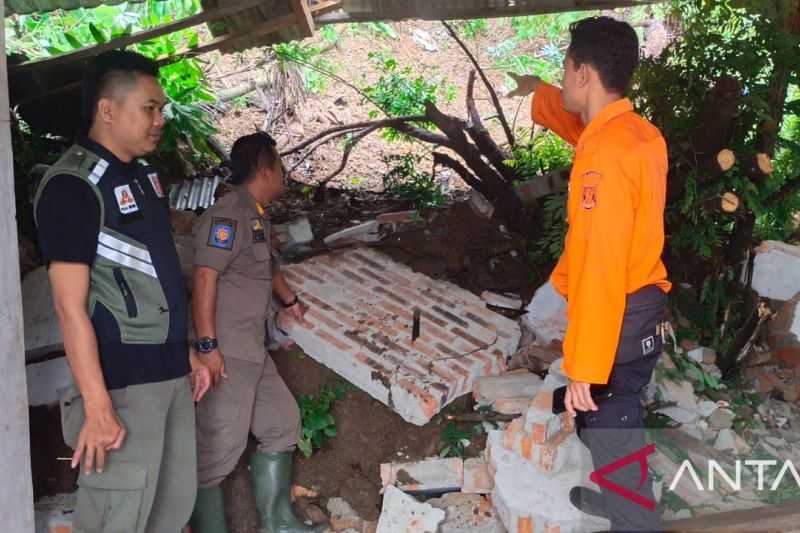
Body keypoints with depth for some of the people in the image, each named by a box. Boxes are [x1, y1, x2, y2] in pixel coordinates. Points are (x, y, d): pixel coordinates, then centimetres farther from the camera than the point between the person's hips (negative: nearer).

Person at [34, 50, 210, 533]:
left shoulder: (144, 175, 12)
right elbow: (70, 307, -17)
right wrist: (97, 408, -20)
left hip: (169, 372, 8)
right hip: (123, 380, -8)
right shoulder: (73, 185, -13)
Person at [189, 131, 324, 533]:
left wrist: (290, 300, 52)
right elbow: (205, 278, -22)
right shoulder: (228, 215, -14)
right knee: (218, 446, -6)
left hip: (252, 352, 11)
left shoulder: (257, 217, 18)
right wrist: (208, 345, -27)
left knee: (281, 423, 16)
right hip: (225, 353, -11)